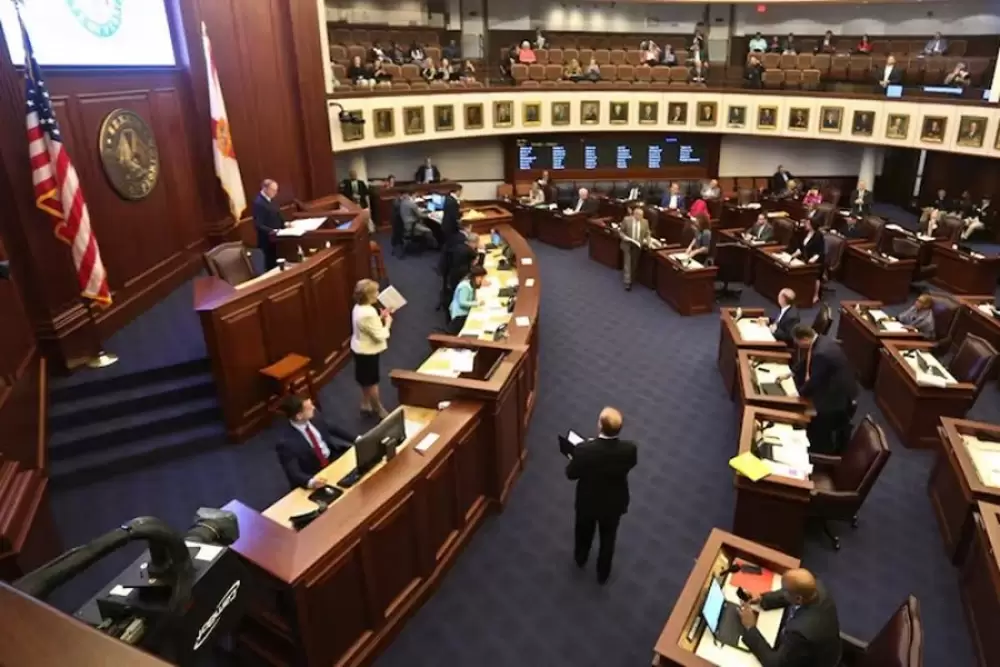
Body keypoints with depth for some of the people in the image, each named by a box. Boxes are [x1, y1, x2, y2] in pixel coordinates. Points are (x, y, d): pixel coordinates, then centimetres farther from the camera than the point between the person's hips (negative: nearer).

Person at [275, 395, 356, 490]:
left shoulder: (312, 418, -9)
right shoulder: (286, 442, -27)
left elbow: (333, 428, 9)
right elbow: (293, 473, -28)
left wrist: (356, 439, 3)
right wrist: (310, 481, -47)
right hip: (314, 476, -6)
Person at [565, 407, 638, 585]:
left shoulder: (583, 450, -36)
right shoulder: (629, 449, -31)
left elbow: (571, 474, -17)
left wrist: (573, 458, 4)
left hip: (587, 501, -1)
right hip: (614, 503, 1)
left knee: (584, 531, 31)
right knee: (608, 538, 28)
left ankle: (580, 558, 60)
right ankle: (603, 574, 51)